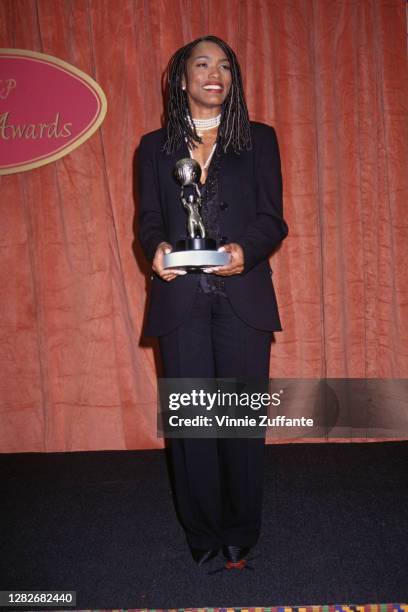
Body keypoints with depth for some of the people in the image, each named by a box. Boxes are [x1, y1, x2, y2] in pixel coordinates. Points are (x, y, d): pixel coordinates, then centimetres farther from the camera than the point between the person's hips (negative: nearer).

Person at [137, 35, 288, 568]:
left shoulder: (259, 139, 12)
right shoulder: (155, 146, 15)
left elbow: (273, 219, 5)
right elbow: (148, 220, 11)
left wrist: (246, 250, -16)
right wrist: (156, 249, -12)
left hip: (242, 298, 0)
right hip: (180, 299, 1)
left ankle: (240, 532, 22)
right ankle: (202, 532, 21)